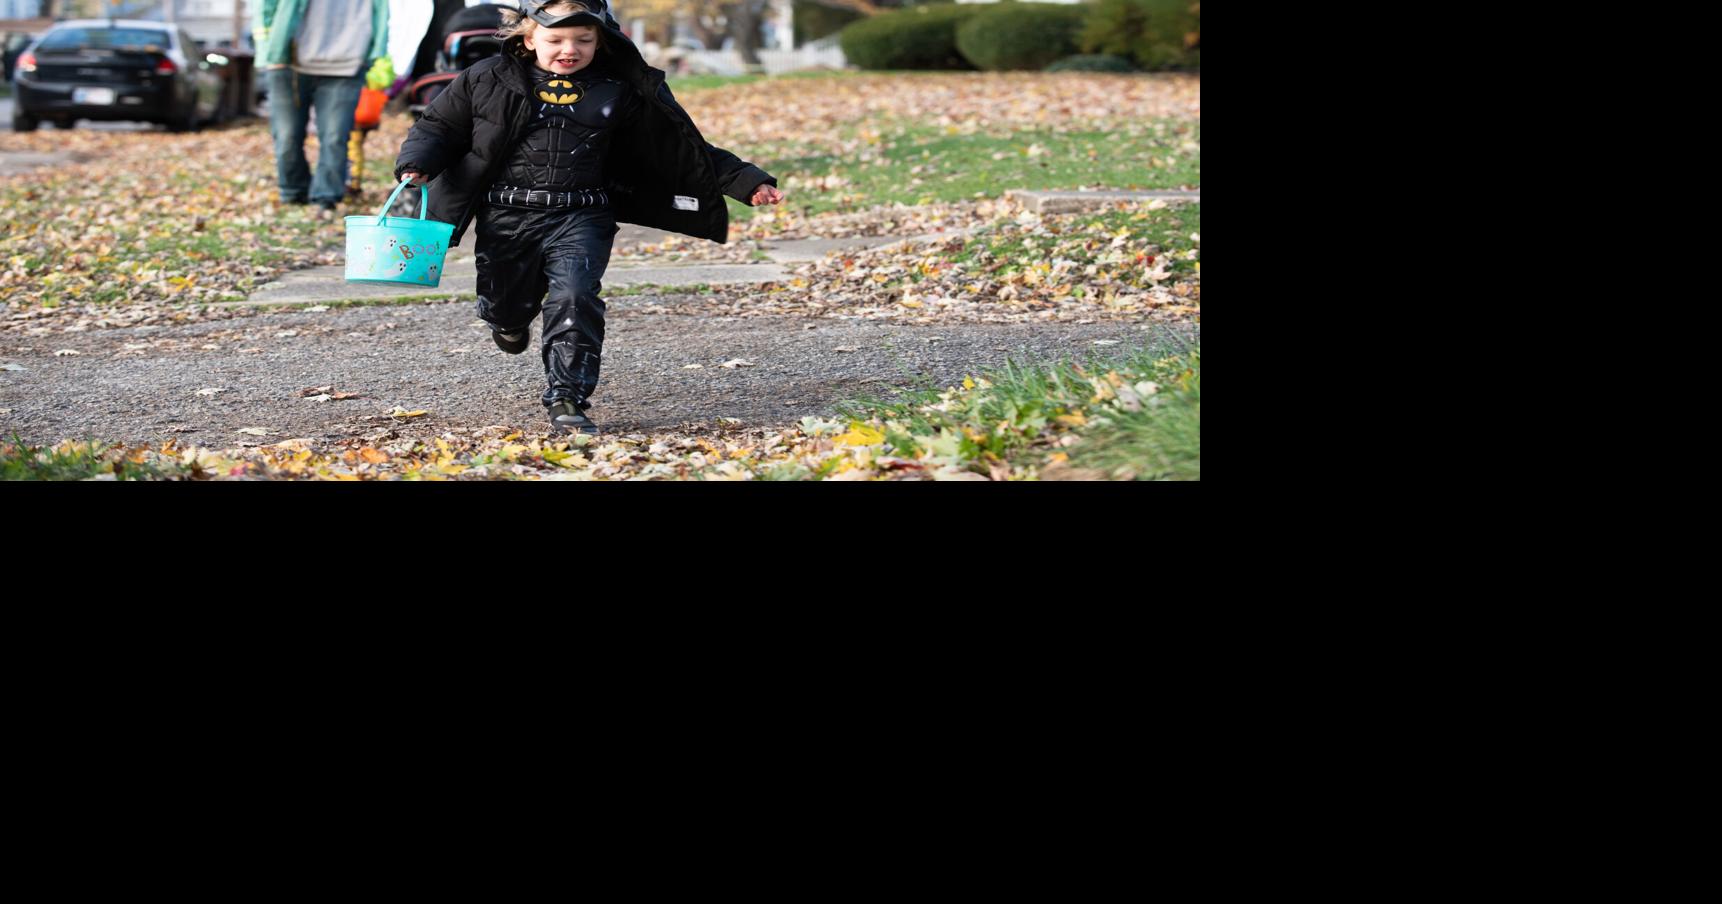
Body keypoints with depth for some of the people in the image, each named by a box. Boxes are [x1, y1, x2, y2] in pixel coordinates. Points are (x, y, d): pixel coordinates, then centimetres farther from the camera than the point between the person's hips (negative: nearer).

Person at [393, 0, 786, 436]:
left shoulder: (618, 93, 4)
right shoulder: (487, 81, 3)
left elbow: (683, 151, 8)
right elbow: (439, 127, 10)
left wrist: (745, 181, 3)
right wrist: (417, 164, -13)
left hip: (580, 219, -1)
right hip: (506, 218, 1)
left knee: (575, 297, -21)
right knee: (504, 308, 12)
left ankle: (567, 401, -15)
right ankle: (512, 318, 51)